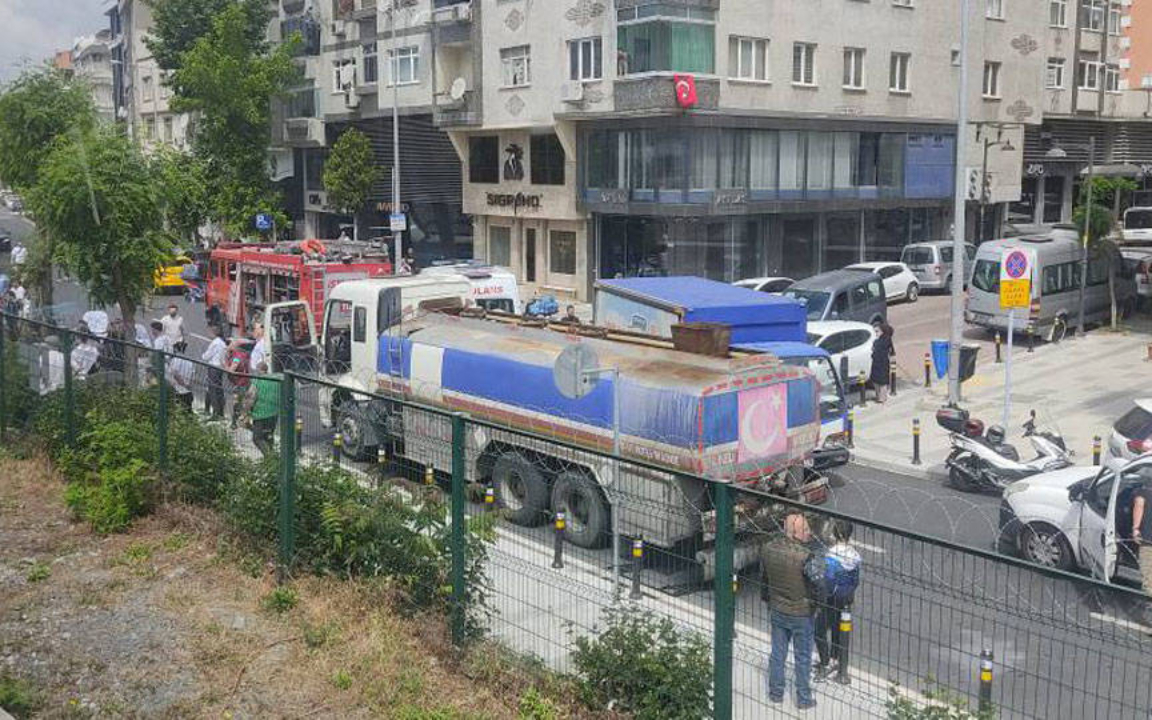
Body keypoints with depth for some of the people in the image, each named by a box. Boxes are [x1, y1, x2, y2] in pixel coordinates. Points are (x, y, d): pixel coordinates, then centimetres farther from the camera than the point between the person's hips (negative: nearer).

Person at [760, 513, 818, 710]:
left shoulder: (767, 549, -11)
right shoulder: (805, 556, -29)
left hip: (777, 611, 5)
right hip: (801, 614, -4)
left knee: (777, 653, 20)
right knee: (803, 658, 14)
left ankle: (775, 693, 35)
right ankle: (803, 699, 28)